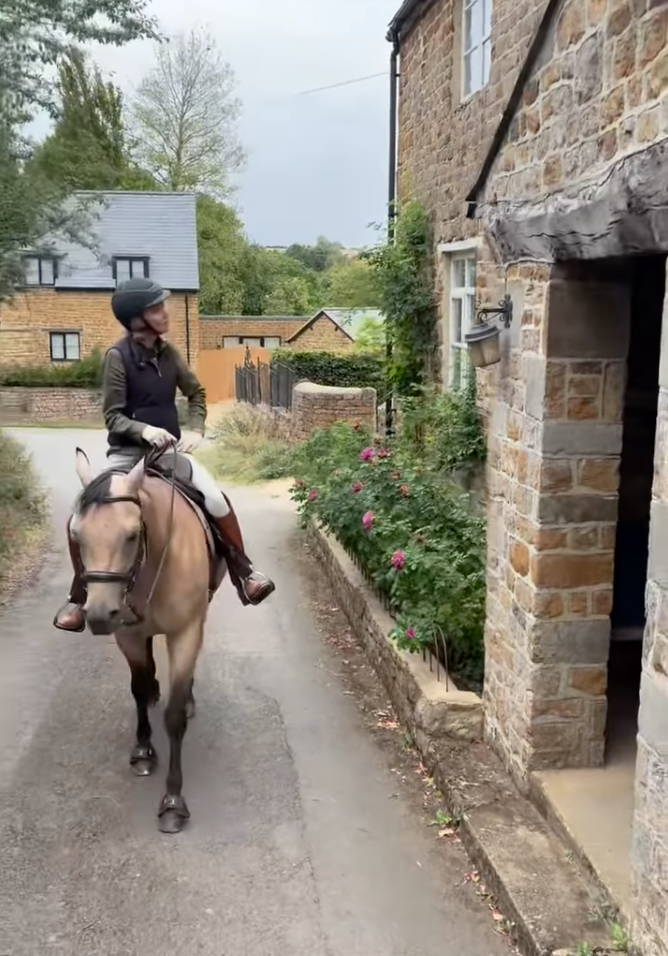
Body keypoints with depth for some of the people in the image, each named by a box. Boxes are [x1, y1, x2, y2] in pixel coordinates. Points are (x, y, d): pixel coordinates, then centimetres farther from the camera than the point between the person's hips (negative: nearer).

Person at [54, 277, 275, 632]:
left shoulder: (168, 352, 1)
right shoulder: (118, 356, -13)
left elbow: (196, 393, 14)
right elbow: (113, 417, -12)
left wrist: (196, 430, -3)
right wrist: (143, 429, -31)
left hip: (170, 448, 3)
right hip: (127, 452, -3)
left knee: (218, 501, -14)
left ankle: (242, 571, 6)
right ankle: (79, 594, 5)